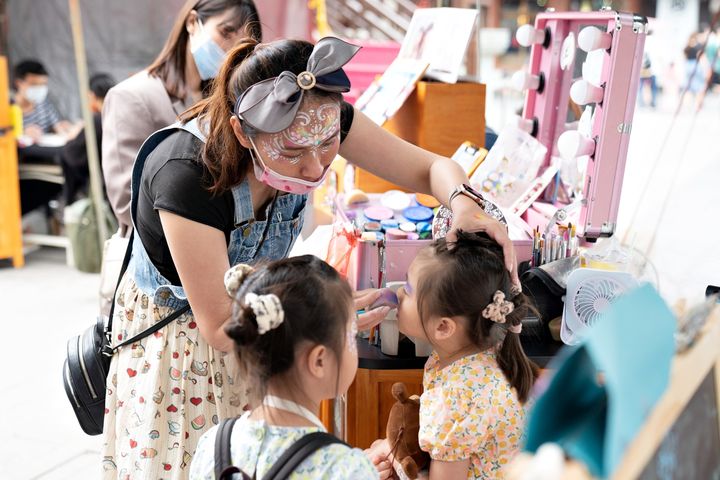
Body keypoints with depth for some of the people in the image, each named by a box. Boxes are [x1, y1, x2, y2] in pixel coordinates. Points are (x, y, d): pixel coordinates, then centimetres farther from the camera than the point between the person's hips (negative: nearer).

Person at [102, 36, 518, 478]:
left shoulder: (319, 124, -22)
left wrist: (464, 204, -35)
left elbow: (431, 168, -13)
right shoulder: (185, 174, -37)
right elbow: (220, 328, -29)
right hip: (178, 333, -4)